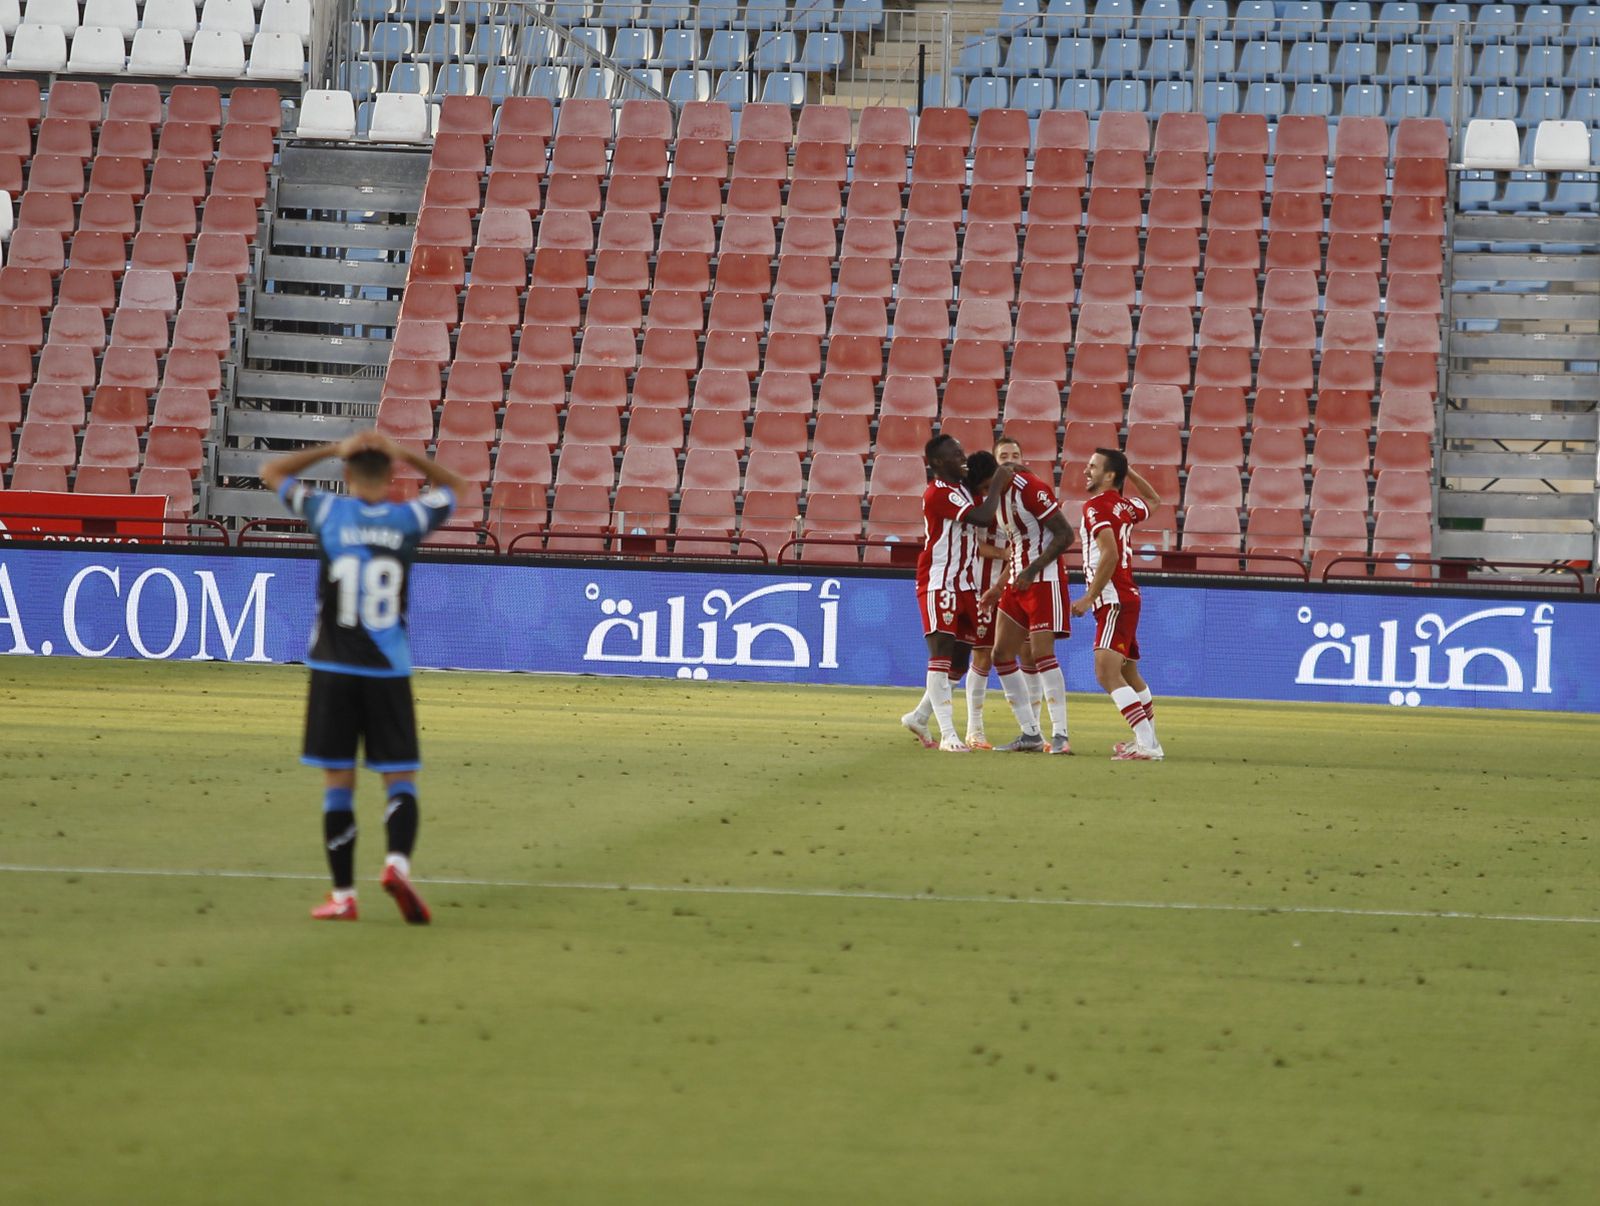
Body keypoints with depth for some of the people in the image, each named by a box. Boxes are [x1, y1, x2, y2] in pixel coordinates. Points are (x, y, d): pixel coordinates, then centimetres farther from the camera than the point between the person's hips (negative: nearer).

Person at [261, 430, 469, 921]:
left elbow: (271, 472, 12)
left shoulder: (328, 512, -4)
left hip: (333, 671, 0)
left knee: (338, 780, 4)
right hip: (388, 672, 0)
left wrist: (334, 449, 7)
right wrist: (403, 454, 10)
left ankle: (343, 894, 4)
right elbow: (452, 484, 20)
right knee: (400, 778, 6)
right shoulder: (409, 519, -1)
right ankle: (398, 862, -19)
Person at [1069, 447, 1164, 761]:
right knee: (1129, 674, 22)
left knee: (1107, 672, -19)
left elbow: (1109, 554, -24)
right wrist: (1129, 471, 30)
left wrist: (1089, 598, -22)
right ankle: (1149, 739, 33)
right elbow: (1153, 501, 35)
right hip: (1128, 597, 10)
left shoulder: (1096, 507, -12)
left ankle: (1147, 744, -26)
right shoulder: (1124, 506, 12)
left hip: (1114, 601, -10)